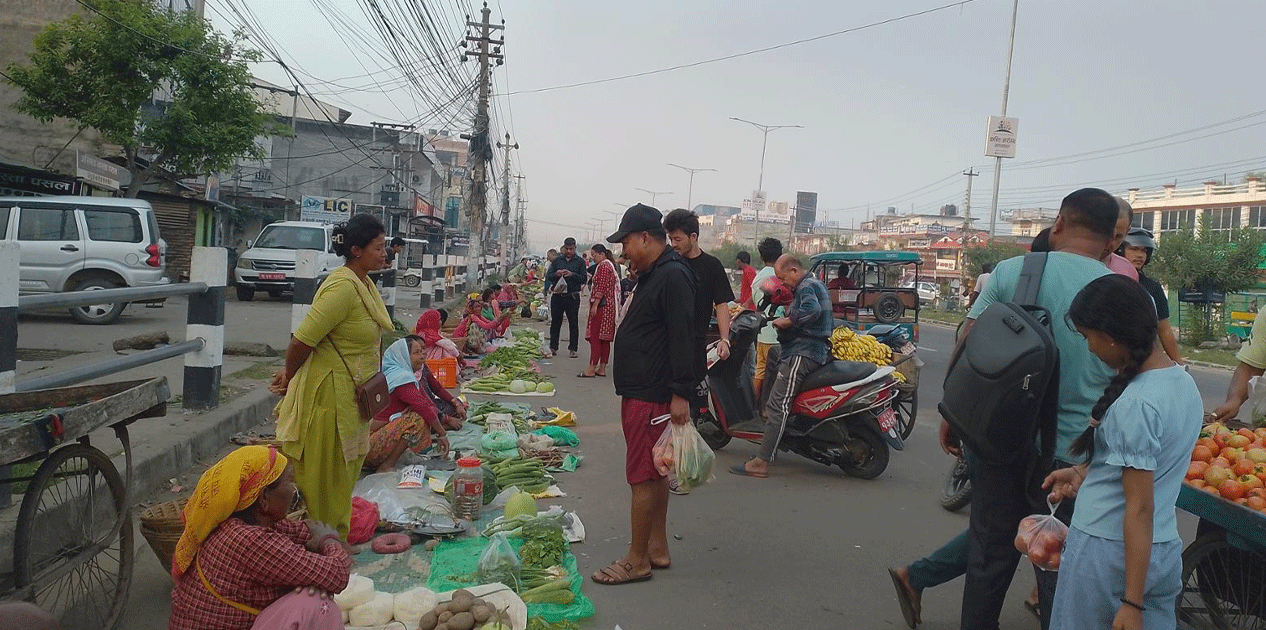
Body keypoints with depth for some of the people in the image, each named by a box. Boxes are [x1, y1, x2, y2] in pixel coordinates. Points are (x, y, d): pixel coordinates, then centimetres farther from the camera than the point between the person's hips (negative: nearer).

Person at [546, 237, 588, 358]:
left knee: (573, 323, 1)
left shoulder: (580, 262, 5)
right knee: (555, 322, 7)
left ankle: (573, 349, 8)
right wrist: (556, 274, -14)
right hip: (557, 295, 2)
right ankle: (553, 347, 15)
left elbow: (583, 279, -2)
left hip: (572, 297, -2)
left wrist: (572, 275, -18)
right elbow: (548, 276, 7)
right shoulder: (557, 261, 12)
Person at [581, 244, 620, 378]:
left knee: (595, 337, -10)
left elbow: (601, 288, -19)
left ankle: (592, 369, -12)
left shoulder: (603, 266, -12)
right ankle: (602, 368, 12)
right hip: (610, 305, 10)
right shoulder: (611, 265, 19)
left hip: (601, 305, -10)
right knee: (604, 338, 10)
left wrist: (595, 304, -20)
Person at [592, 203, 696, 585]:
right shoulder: (653, 276, 17)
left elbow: (683, 338, -22)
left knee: (643, 476, -4)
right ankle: (657, 549, 26)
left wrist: (681, 393, -25)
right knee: (654, 474, 16)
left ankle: (637, 561, 6)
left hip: (651, 398, -11)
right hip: (642, 393, 11)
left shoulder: (673, 276, -16)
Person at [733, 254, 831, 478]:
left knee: (778, 405, -15)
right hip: (818, 350, 12)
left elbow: (812, 310, -31)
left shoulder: (807, 287, -11)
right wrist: (787, 319, 13)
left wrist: (786, 321, -19)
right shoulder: (815, 284, 22)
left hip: (803, 354, -12)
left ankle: (762, 463, -18)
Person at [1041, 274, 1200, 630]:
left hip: (1107, 551, -8)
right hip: (1166, 550, 8)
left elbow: (1139, 509, -22)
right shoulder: (1185, 382, 2)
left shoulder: (1135, 404, -23)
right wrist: (1084, 473, 20)